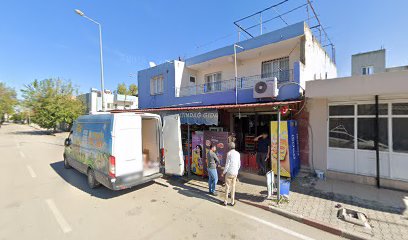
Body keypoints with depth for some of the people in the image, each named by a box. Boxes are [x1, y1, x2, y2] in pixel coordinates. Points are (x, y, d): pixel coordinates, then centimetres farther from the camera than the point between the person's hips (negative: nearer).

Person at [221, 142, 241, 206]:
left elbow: (227, 164, -15)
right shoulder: (238, 154, 3)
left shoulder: (229, 153, -14)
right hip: (235, 173, 5)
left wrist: (223, 173, -6)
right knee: (233, 187, 13)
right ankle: (232, 202, 18)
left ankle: (225, 201, 14)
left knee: (227, 187, 6)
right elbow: (239, 164, 9)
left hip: (229, 173, -4)